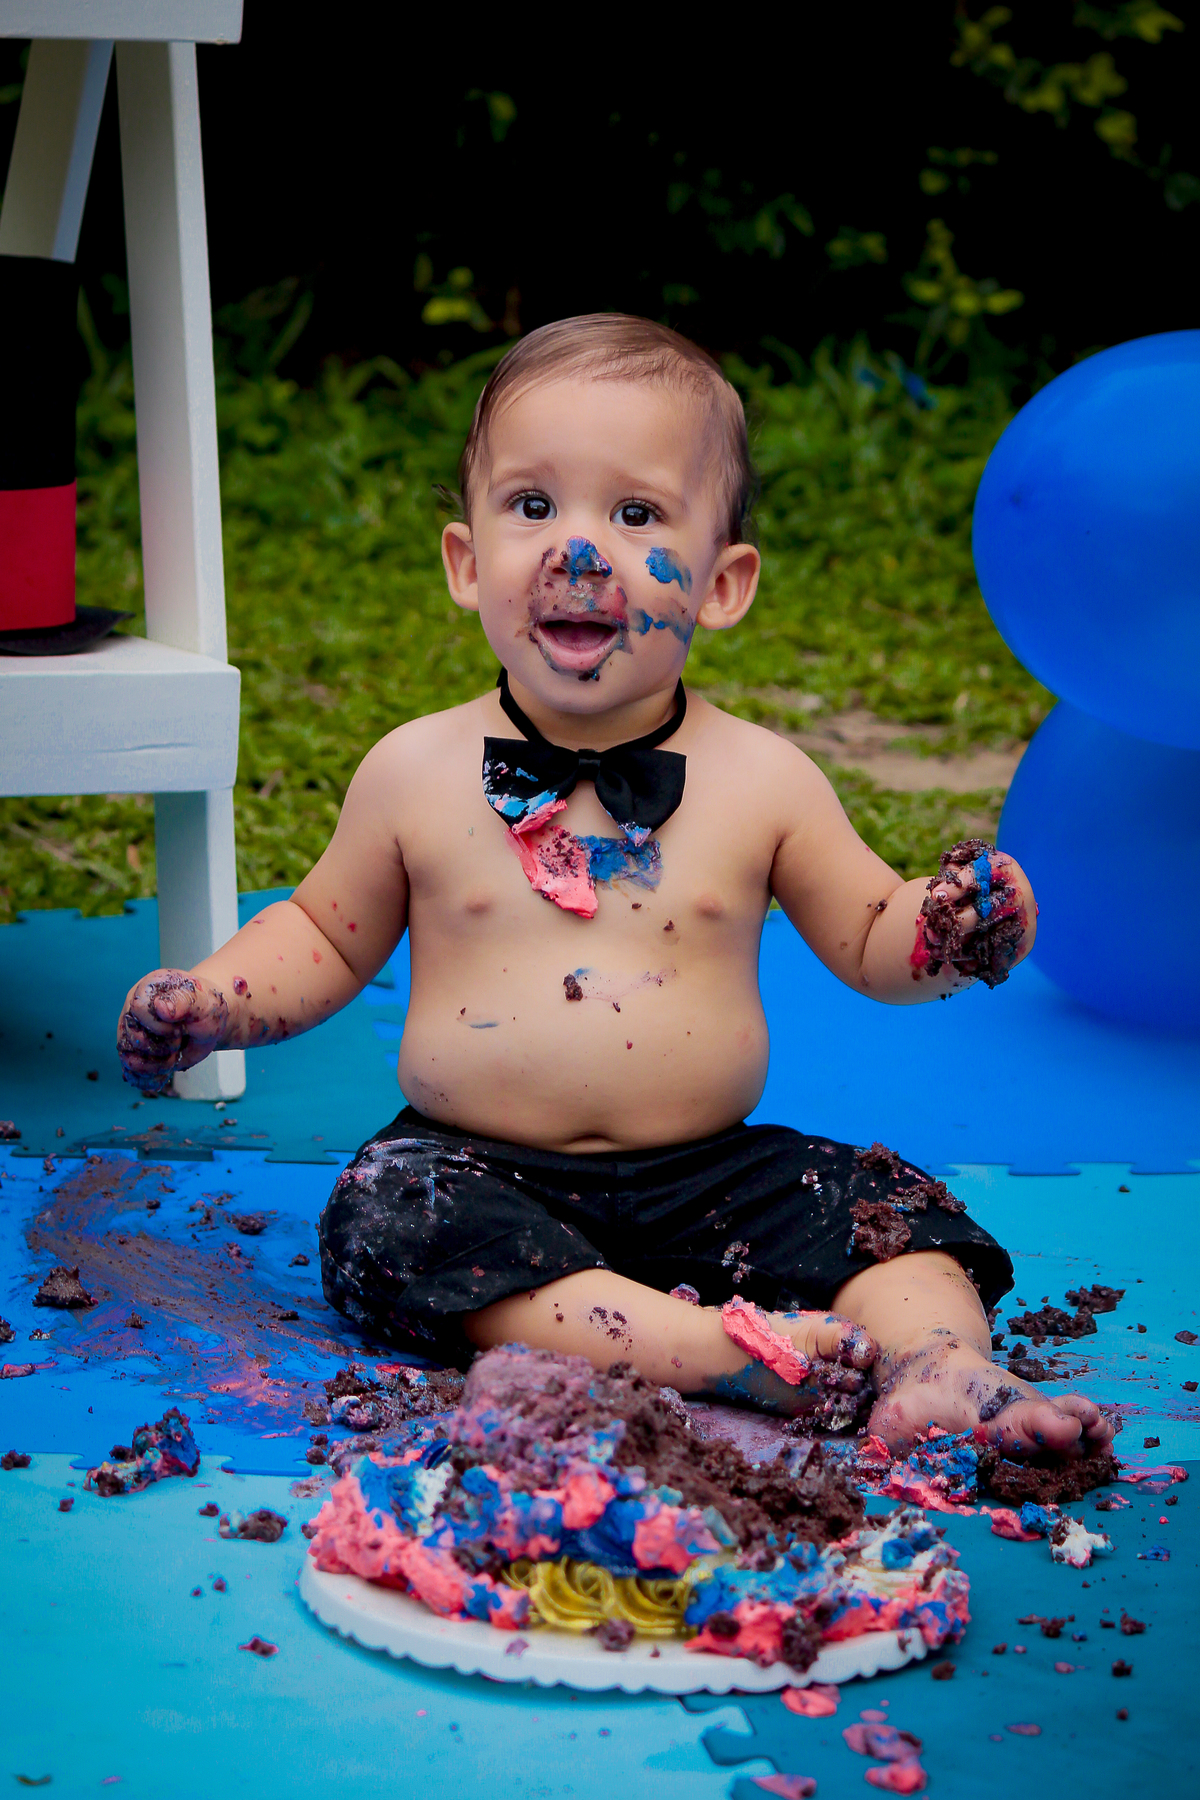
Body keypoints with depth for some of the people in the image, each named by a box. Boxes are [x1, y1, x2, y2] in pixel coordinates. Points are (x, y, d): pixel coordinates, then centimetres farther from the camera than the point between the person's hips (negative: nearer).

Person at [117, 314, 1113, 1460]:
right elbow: (326, 935, 14)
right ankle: (698, 1347, -41)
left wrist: (947, 935, -15)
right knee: (388, 1219, -31)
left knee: (889, 1209, -16)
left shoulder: (761, 781, 0)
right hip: (480, 1170, -1)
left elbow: (868, 940, 7)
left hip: (710, 1176, 1)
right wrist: (210, 1001, -4)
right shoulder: (414, 774, 0)